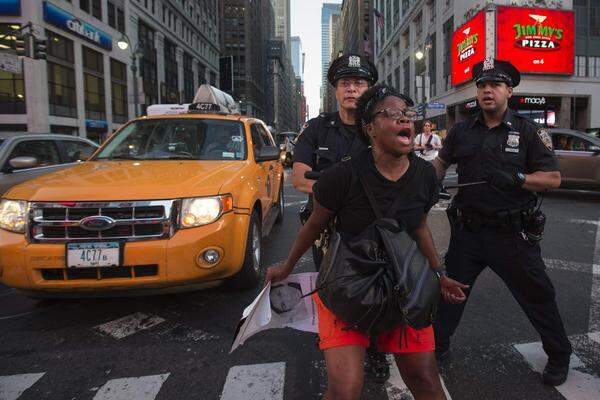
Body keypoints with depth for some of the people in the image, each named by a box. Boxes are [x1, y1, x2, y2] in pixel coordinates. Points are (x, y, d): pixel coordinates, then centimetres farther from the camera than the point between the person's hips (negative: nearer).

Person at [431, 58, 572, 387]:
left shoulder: (528, 131, -3)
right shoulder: (461, 131, 6)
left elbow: (553, 177, -5)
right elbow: (442, 161, 22)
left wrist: (516, 179, -22)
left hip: (510, 233, -3)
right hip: (467, 230, 3)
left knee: (537, 295, 10)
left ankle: (559, 358, 33)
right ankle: (438, 345, 33)